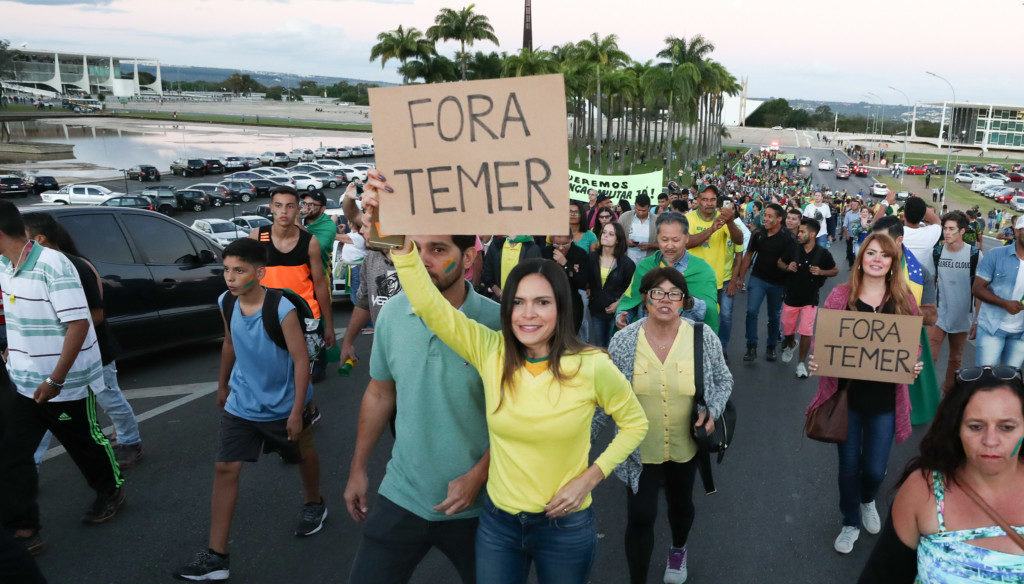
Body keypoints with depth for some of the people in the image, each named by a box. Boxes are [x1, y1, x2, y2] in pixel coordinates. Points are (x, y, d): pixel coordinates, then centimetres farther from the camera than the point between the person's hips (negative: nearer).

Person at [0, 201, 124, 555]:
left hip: (67, 383, -7)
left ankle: (112, 492, 38)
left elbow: (78, 324, -26)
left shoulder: (52, 265, -22)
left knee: (85, 443, 13)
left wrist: (55, 380, -25)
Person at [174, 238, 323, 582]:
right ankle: (216, 556, 3)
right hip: (241, 405, 4)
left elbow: (301, 359, -21)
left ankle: (314, 505, 50)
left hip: (284, 405, -4)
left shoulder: (281, 309, -26)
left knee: (304, 456, 19)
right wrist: (223, 384, 21)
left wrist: (297, 411, -21)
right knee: (225, 469, -3)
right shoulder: (226, 303, -7)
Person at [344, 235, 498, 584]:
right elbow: (380, 393, 8)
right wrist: (358, 469, 12)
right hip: (402, 494, 3)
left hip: (476, 505, -2)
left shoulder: (496, 322, -17)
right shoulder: (393, 312, -5)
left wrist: (478, 476, -16)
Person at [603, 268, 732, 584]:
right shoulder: (623, 341, -12)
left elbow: (723, 380, 4)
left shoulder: (704, 338, -11)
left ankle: (678, 549, 57)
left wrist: (712, 411, -13)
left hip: (686, 446, 2)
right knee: (640, 517, -3)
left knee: (681, 502, 24)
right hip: (640, 448, -2)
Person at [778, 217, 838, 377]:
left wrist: (821, 272, -15)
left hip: (810, 299, -2)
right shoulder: (793, 249, -5)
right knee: (788, 330, 13)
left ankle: (801, 363, 10)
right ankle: (791, 345, 48)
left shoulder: (823, 253, -9)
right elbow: (780, 262, 11)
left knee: (806, 333, -6)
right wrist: (787, 267, -11)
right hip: (791, 296, 2)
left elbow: (835, 270, 4)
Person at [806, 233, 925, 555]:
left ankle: (868, 500, 45)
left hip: (885, 399, 1)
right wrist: (815, 361, -18)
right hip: (846, 395, 0)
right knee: (849, 465, 12)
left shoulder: (904, 299, -1)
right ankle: (851, 522, 37)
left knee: (875, 469, 8)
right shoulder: (841, 295, -4)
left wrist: (914, 367, -14)